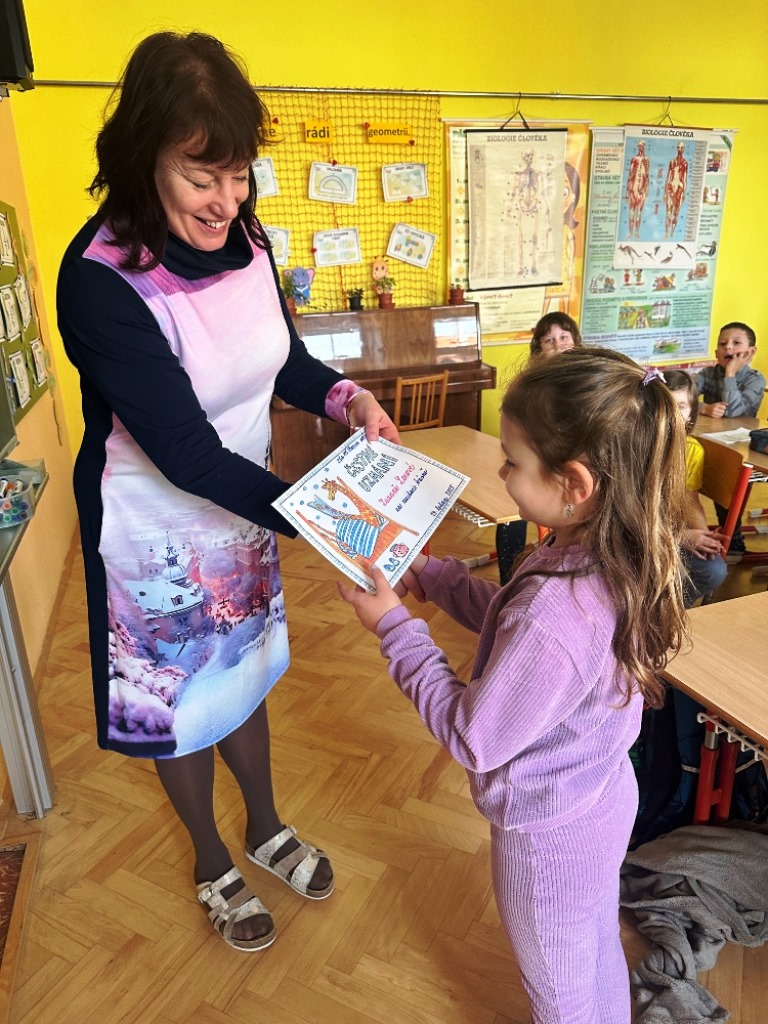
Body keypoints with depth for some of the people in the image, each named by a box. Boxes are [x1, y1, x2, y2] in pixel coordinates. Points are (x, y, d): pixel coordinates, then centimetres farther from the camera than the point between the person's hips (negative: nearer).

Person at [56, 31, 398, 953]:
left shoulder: (242, 240, -9)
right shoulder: (100, 280, -28)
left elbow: (283, 358, 7)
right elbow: (187, 454, -30)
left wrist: (344, 397, -13)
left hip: (244, 507, 6)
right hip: (158, 532, -5)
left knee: (242, 672, 24)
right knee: (180, 700, 17)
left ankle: (265, 827, 51)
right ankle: (212, 864, 45)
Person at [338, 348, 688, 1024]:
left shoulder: (556, 618, -43)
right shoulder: (621, 556, -15)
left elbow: (473, 736, -27)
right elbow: (510, 618, 1)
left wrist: (394, 626, -22)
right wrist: (431, 575, -4)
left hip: (550, 835, -7)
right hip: (606, 798, 8)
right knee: (601, 956, 34)